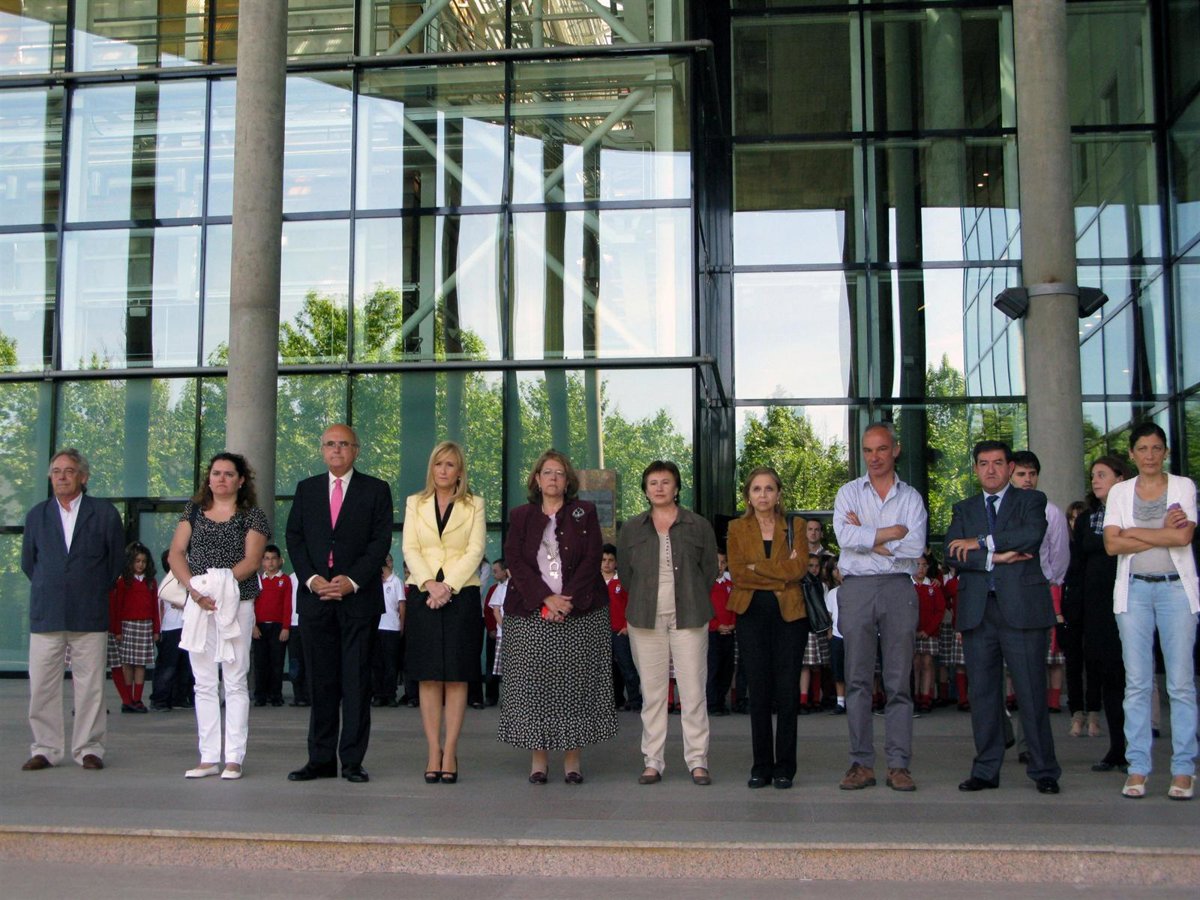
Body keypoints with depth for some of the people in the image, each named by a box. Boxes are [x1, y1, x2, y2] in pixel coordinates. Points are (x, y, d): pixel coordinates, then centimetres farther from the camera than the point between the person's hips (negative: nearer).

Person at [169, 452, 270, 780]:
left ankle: (234, 758, 1)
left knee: (235, 681, -2)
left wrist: (217, 586, -19)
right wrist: (194, 588, -10)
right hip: (198, 605, 4)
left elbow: (251, 560, -8)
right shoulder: (194, 510, 13)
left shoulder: (253, 516, 3)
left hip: (236, 604, -4)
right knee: (204, 683, 6)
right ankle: (208, 757, 11)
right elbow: (176, 553, 5)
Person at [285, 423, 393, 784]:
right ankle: (321, 759, 10)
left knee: (357, 682, -1)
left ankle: (352, 761, 3)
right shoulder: (306, 489, 14)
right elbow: (294, 537, 9)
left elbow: (381, 541, -2)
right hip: (315, 596, 3)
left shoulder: (376, 490, 6)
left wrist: (352, 580, -13)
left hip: (359, 597, -2)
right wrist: (311, 578, -6)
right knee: (321, 681, 5)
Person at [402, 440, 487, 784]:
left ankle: (450, 753, 0)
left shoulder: (474, 505, 9)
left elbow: (475, 551, -1)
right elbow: (410, 549, 4)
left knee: (456, 677, -2)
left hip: (462, 595, -1)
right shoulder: (415, 504, 13)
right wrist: (429, 584, -11)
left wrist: (448, 586, -12)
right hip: (423, 596, 1)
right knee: (428, 676, -1)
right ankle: (433, 752, 2)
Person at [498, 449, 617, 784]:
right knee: (533, 682, -2)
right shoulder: (520, 517, 11)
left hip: (580, 614, -1)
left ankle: (573, 755, 4)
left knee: (576, 682, -2)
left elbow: (591, 560, 0)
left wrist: (568, 600, -12)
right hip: (530, 615, 1)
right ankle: (538, 755, 5)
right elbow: (515, 561, 0)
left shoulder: (584, 513, 9)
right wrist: (545, 598, -13)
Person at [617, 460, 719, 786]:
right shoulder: (631, 529, 9)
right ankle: (652, 762, 10)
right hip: (646, 620, 1)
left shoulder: (699, 526, 5)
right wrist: (647, 602, 8)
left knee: (693, 691, -3)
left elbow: (709, 572, 9)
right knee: (652, 691, 4)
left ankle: (697, 761, 4)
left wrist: (690, 603, 7)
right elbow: (626, 574, 13)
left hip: (688, 618, -1)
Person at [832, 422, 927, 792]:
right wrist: (893, 532, -7)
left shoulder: (911, 497, 11)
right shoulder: (848, 493, 11)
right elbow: (845, 535, -9)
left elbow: (915, 548, -5)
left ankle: (899, 765, 4)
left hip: (898, 589, 0)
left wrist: (867, 538, -5)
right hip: (857, 588, 0)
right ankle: (862, 763, 4)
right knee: (858, 678, 0)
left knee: (899, 680, 0)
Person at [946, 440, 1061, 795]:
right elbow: (953, 554, 2)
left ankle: (1044, 770, 5)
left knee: (1031, 692, -3)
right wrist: (995, 557, -11)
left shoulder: (1031, 500, 10)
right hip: (977, 610, 3)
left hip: (1022, 607, -3)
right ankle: (986, 770, 11)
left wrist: (981, 543, -8)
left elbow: (1032, 534, -12)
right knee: (982, 692, 4)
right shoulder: (963, 509, 18)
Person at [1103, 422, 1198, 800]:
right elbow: (1112, 544, -2)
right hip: (1134, 590, 2)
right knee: (1136, 682, 1)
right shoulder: (1119, 492, 10)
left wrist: (1135, 532, -6)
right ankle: (1137, 768, 4)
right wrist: (1164, 534, -7)